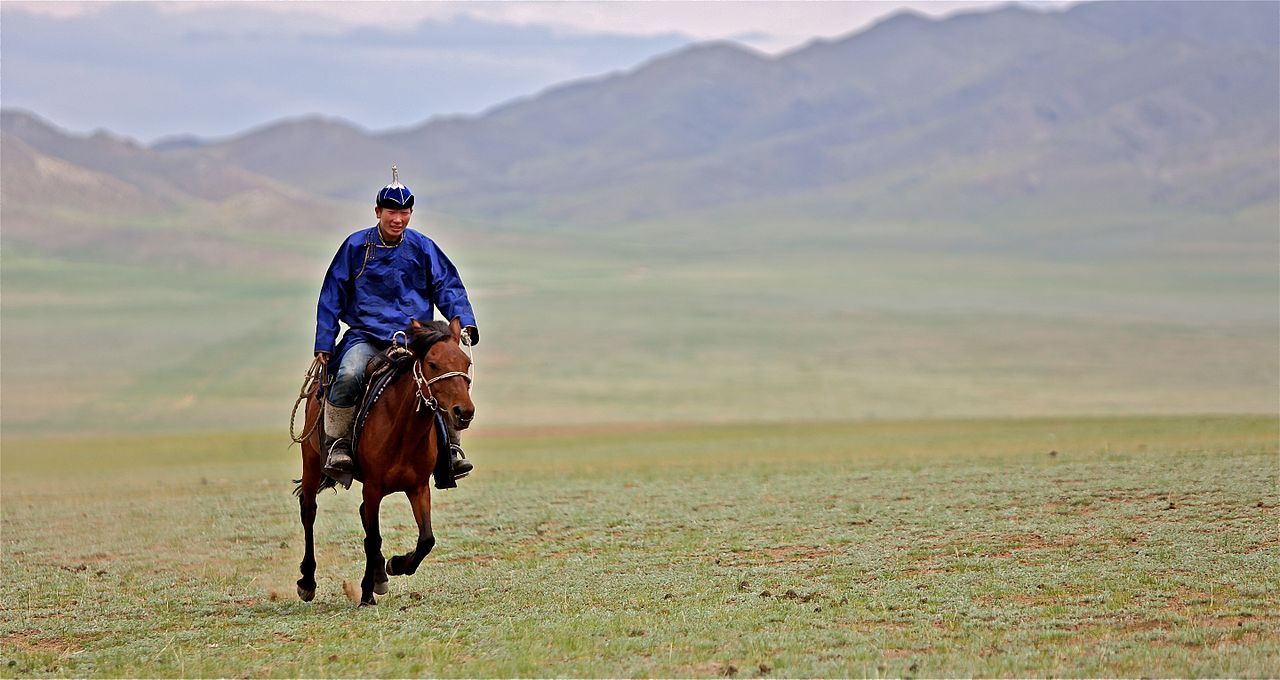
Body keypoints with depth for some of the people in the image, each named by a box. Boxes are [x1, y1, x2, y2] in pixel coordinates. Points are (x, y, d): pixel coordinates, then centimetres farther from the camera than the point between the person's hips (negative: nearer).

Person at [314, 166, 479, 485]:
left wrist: (465, 324, -8)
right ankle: (337, 444, -16)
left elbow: (448, 288, 9)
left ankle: (451, 447, -7)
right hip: (365, 335, -1)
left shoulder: (423, 248, 7)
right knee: (349, 375, -33)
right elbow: (332, 296, 9)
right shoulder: (356, 246, 4)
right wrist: (324, 344, 5)